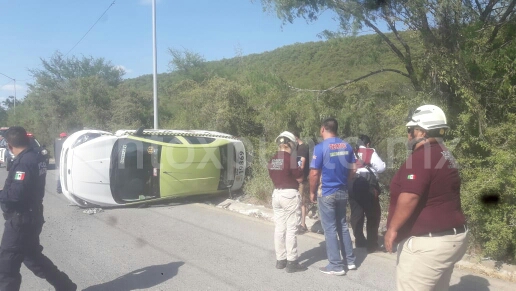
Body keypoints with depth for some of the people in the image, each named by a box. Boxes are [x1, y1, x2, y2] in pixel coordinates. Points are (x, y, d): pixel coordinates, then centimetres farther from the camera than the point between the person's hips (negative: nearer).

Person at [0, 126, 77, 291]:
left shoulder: (23, 162, -21)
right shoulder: (37, 158, 7)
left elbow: (16, 194, -27)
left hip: (21, 220, -9)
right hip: (32, 217, 9)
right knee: (33, 257, 23)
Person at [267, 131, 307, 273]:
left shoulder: (272, 160, 7)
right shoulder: (290, 159, -15)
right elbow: (300, 178, -9)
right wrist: (301, 165, 5)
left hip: (276, 194, 7)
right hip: (290, 195, -7)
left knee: (279, 228, 12)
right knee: (291, 229, -1)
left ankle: (280, 260, 19)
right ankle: (291, 262, 4)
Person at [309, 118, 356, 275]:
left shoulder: (320, 147, -14)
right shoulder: (347, 146, 3)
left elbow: (314, 173, -15)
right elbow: (352, 170, 9)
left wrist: (312, 192, -2)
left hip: (327, 193, -6)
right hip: (343, 192, 6)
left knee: (330, 228, 3)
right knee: (342, 225, 18)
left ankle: (336, 265, 9)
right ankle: (350, 260, 23)